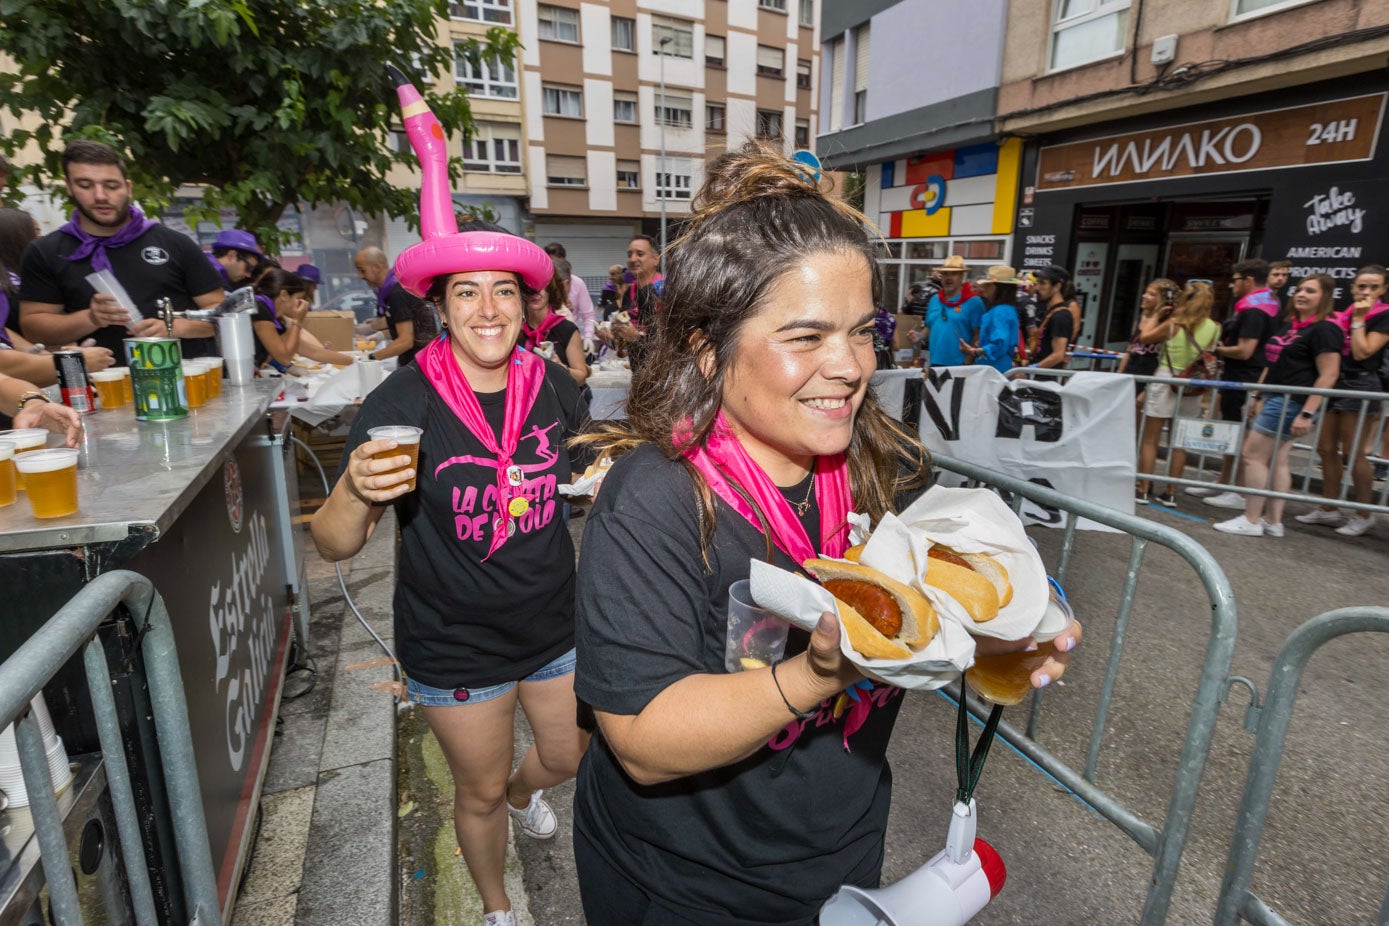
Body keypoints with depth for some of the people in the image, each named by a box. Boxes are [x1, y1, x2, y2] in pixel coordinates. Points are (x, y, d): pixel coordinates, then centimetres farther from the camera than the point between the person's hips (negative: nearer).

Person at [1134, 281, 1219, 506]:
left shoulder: (1173, 323, -9)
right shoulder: (1214, 328, 0)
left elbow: (1145, 336, 2)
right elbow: (1209, 354, 16)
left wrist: (1156, 315, 15)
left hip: (1165, 382, -4)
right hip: (1191, 389, 4)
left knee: (1150, 439, 4)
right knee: (1178, 441, 11)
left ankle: (1143, 490, 4)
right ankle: (1171, 493, 15)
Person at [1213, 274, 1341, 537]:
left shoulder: (1325, 329, -10)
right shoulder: (1291, 325, 17)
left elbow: (1328, 375, -16)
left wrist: (1307, 414, -21)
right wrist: (1258, 397, 19)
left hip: (1291, 403, -9)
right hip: (1275, 398, 9)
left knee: (1253, 455, -8)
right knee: (1278, 461, 10)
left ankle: (1251, 521, -2)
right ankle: (1273, 522, 15)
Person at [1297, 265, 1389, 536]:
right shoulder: (1344, 315, 12)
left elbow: (1362, 353, -15)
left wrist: (1358, 319, -12)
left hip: (1360, 385, -7)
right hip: (1335, 383, 7)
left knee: (1353, 454, -4)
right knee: (1326, 448, 8)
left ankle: (1364, 515, 9)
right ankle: (1329, 509, 17)